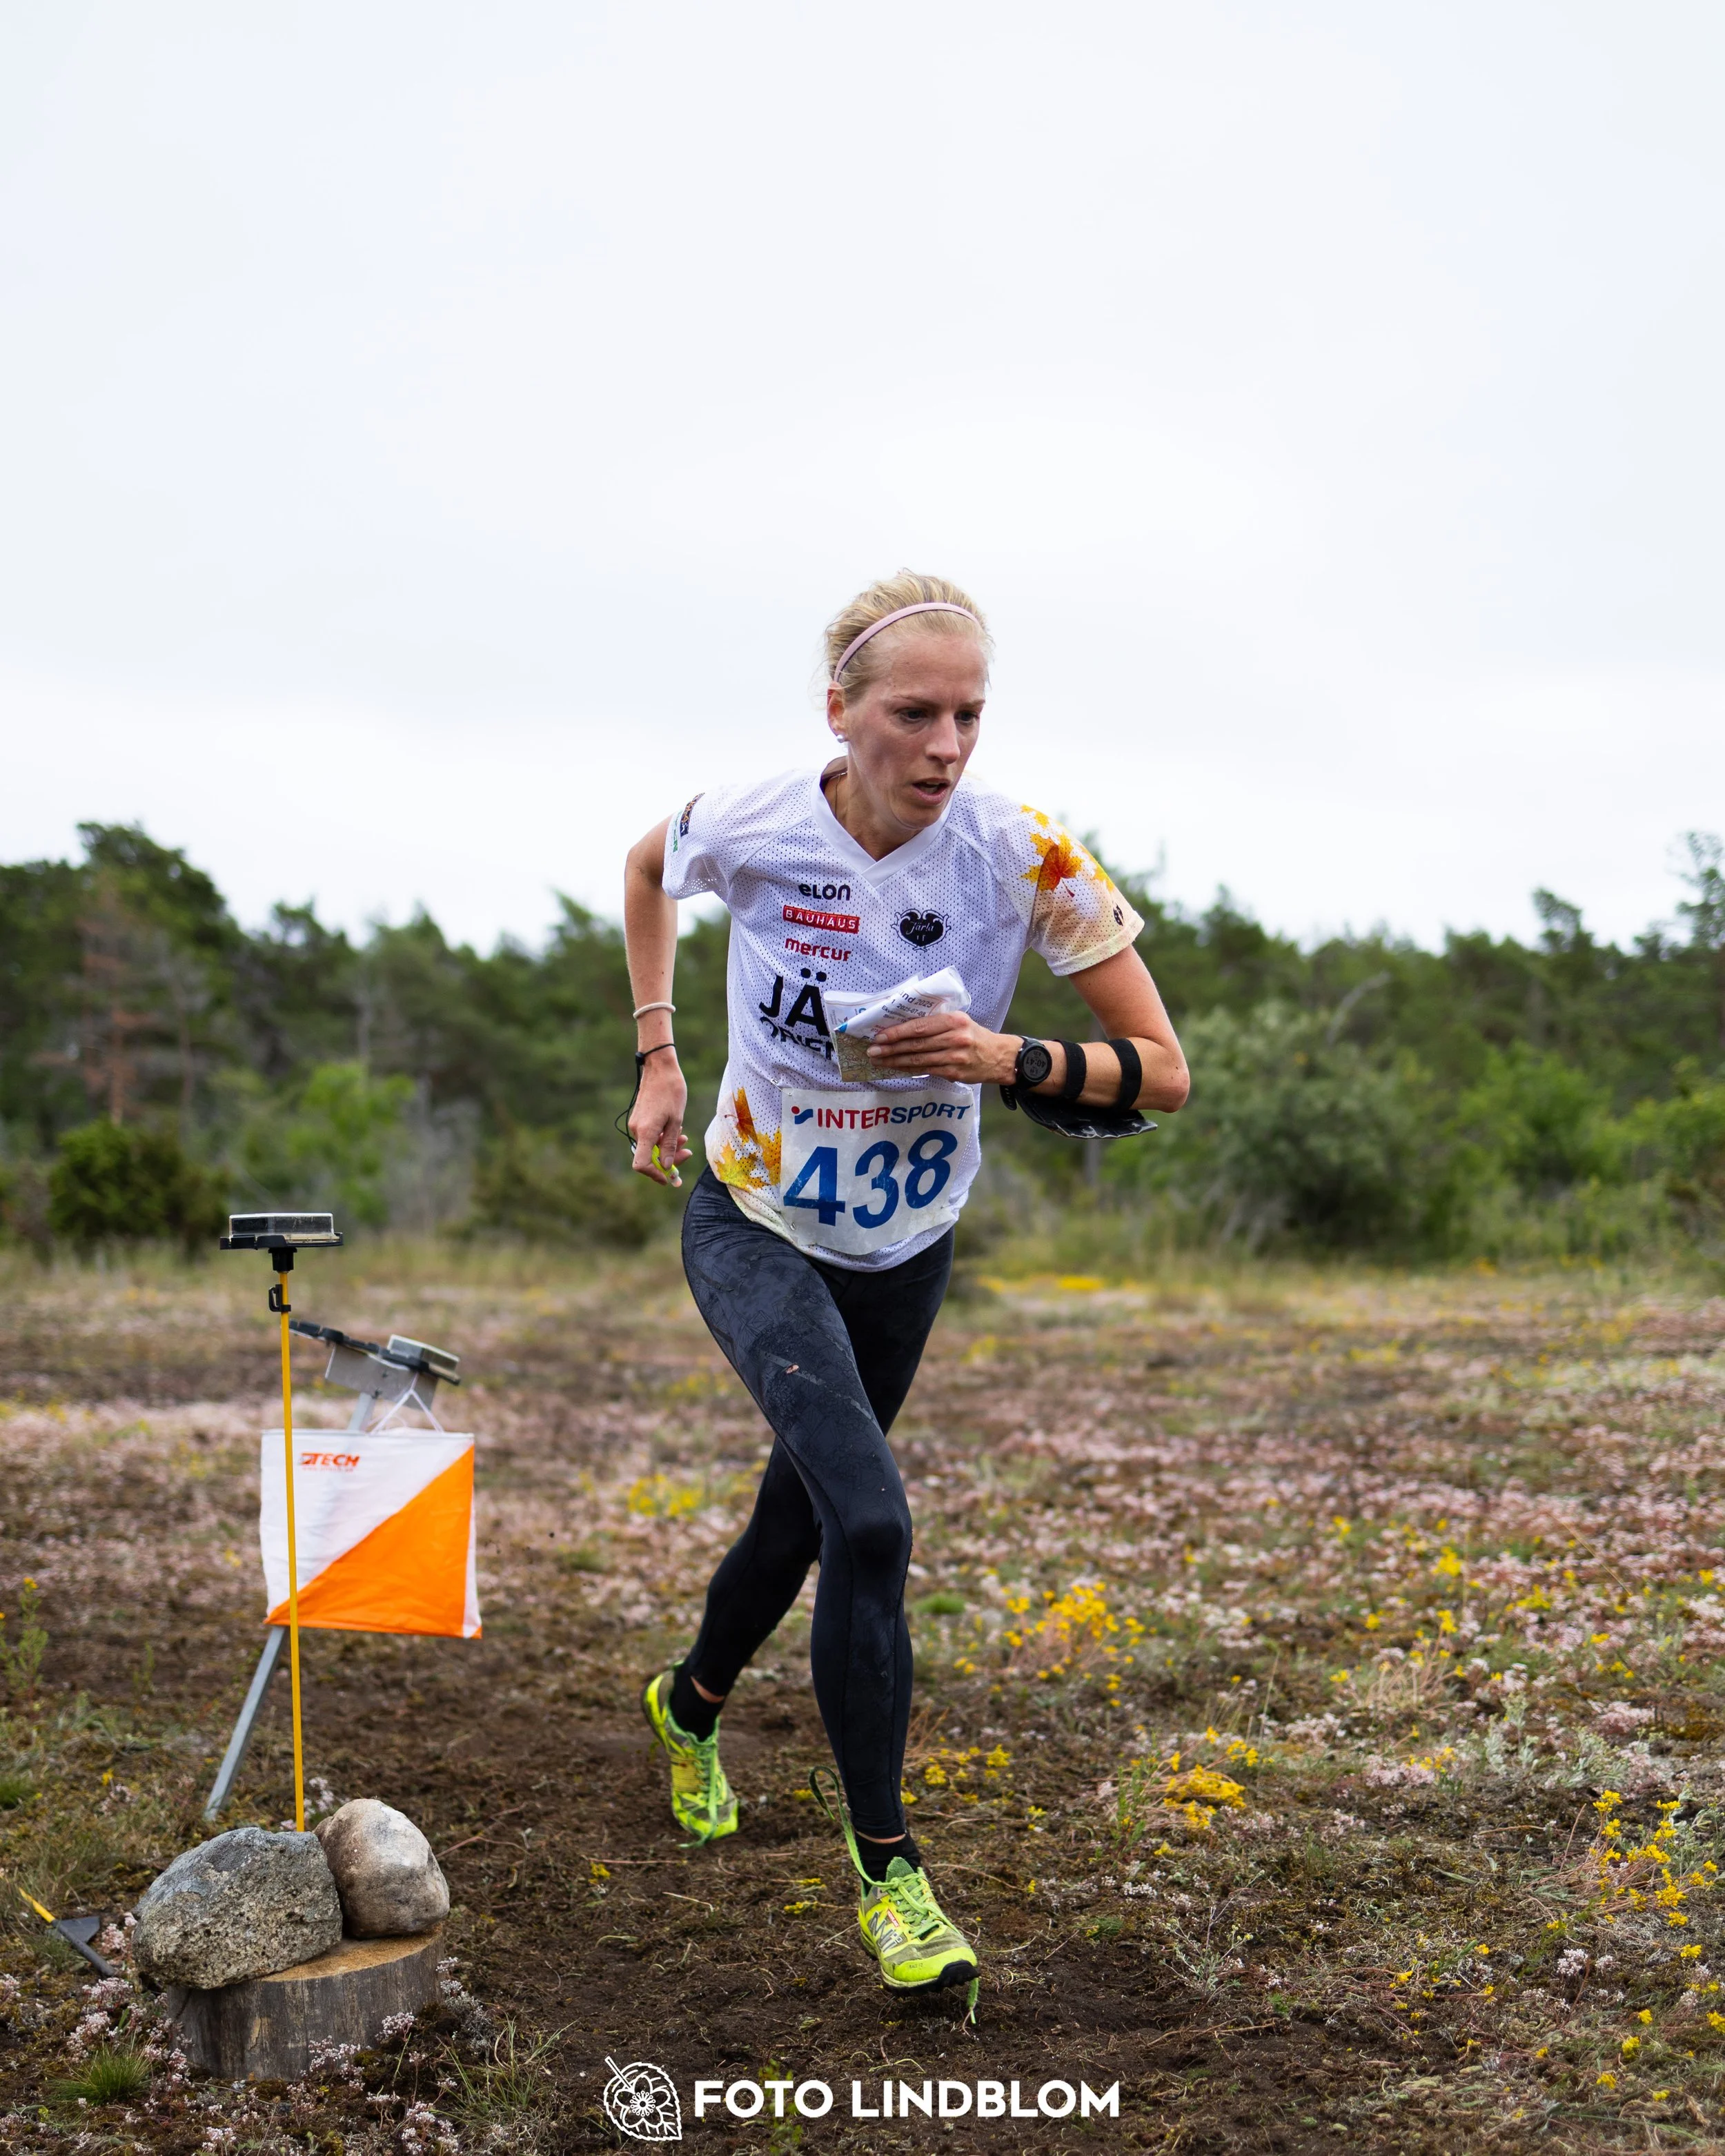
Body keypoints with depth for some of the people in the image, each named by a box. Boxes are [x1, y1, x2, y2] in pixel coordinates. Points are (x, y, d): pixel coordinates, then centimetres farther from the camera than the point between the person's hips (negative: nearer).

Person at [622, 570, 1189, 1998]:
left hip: (905, 1249, 3)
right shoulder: (749, 825, -20)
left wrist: (1007, 1060, -32)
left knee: (804, 1516, 19)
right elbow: (646, 869, 6)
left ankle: (692, 1706, 51)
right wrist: (658, 1057, 1)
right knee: (871, 1520, -22)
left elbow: (1163, 1074, -16)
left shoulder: (1023, 858, -20)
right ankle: (887, 1867, -7)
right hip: (755, 1230, -2)